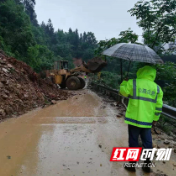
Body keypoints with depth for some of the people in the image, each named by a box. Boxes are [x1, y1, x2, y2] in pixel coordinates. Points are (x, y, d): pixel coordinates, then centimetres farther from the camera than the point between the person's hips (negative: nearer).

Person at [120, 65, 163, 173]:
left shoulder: (133, 83, -10)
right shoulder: (157, 88, 2)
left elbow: (123, 91, 3)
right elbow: (158, 106, 4)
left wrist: (124, 82, 20)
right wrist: (155, 119, 15)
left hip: (134, 119, -3)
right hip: (147, 121, 3)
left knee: (133, 142, 9)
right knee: (147, 142, 16)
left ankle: (132, 165, 20)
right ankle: (147, 165, 27)